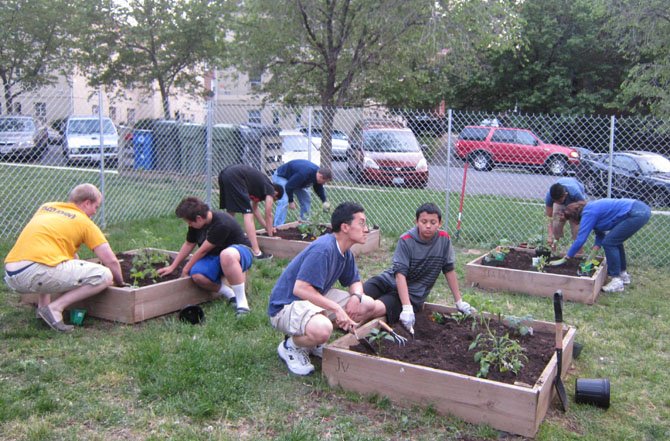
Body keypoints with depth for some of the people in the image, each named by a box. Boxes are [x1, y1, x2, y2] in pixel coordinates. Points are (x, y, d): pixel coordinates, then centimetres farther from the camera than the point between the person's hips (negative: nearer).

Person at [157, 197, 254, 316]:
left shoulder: (222, 224, -27)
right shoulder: (195, 225, -1)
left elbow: (203, 251, -19)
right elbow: (188, 244, 15)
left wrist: (186, 269, -6)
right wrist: (172, 267, 19)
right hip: (215, 257, 7)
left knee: (226, 255, -45)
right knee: (197, 275, -27)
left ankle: (242, 301, -35)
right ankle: (229, 293, -6)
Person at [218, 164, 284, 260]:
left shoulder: (260, 186, 30)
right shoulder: (270, 189, 9)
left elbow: (255, 209, 39)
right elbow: (268, 215, 10)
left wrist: (267, 227, 43)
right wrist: (270, 234, 21)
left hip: (224, 174, 9)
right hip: (235, 177, -9)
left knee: (230, 212, 21)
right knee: (248, 214, -7)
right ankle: (256, 252, -10)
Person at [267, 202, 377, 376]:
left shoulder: (345, 252, 5)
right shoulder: (323, 249, -25)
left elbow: (355, 282, 17)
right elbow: (300, 289, -32)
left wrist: (356, 296, -8)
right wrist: (336, 308, -28)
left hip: (315, 299, 10)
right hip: (286, 305, -10)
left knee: (367, 304, 1)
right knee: (322, 329, -40)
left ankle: (314, 340, 10)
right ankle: (290, 346, -4)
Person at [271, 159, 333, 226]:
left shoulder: (318, 172, -15)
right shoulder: (304, 174, -42)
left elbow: (319, 188, 3)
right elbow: (289, 186, -34)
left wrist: (324, 201, -7)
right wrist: (291, 201, -24)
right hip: (281, 176, -9)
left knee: (306, 199, 4)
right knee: (284, 202, -24)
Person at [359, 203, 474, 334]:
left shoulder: (444, 239, -6)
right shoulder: (406, 240, -14)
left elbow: (449, 270, 4)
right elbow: (400, 274, -22)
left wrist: (459, 301, 7)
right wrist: (407, 308, -33)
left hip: (412, 294, 0)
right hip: (390, 280, 0)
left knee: (376, 309, -31)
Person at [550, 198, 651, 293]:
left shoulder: (588, 213, -9)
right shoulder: (592, 207, 18)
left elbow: (580, 240, -11)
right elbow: (600, 234, 21)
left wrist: (563, 259, -4)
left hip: (637, 214, -10)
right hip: (642, 208, 10)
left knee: (609, 242, -7)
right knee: (615, 240, 23)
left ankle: (616, 281, -2)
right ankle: (623, 274, 33)